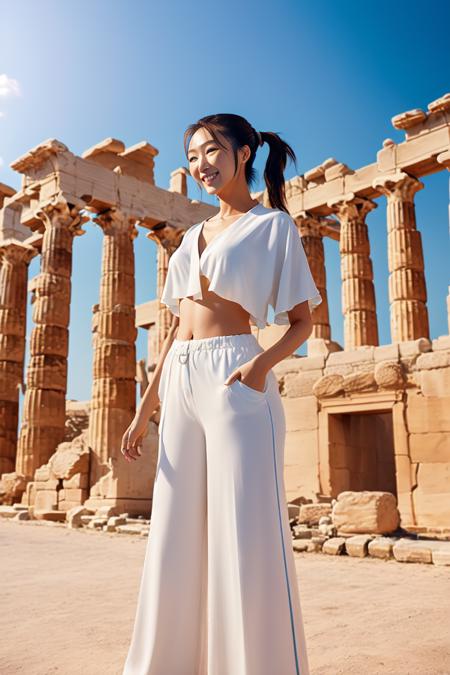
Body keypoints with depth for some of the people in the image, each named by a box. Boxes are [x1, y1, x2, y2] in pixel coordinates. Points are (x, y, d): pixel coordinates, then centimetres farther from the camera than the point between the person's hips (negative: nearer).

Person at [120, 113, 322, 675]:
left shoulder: (272, 224, 5)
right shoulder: (193, 236, 21)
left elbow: (302, 321, 1)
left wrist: (263, 362, -20)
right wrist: (144, 409, 14)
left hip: (233, 379, -6)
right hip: (180, 385, 6)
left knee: (248, 534, -5)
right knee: (175, 536, 9)